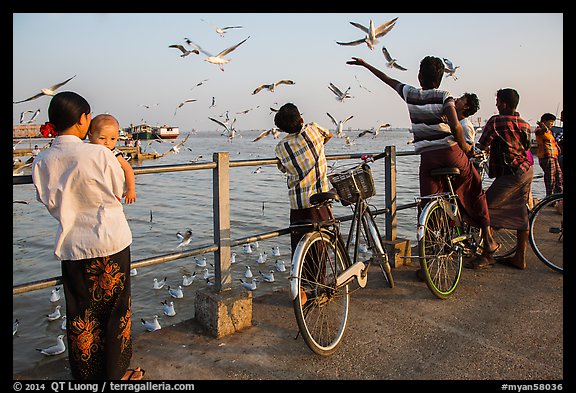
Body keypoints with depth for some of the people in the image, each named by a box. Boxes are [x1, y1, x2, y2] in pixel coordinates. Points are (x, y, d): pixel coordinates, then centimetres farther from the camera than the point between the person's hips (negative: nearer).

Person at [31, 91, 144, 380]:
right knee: (116, 310, 13)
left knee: (80, 315, 16)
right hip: (112, 242, -3)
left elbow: (51, 204, 5)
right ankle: (116, 374, 26)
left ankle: (85, 377, 30)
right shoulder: (99, 154, -18)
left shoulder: (41, 163, -5)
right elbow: (118, 190, -3)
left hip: (72, 247, 4)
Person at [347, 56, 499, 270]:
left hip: (426, 157, 2)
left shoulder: (409, 93, 7)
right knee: (476, 193, 20)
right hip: (450, 152, -2)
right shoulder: (444, 96, -3)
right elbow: (455, 126, -19)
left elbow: (388, 79, 23)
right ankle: (488, 240, 22)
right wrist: (464, 146, -2)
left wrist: (365, 64, 37)